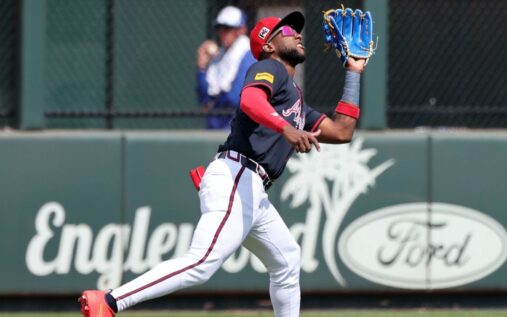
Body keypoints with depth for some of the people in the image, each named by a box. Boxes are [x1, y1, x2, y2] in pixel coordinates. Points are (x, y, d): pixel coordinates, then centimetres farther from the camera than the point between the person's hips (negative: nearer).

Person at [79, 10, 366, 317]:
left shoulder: (299, 105, 30)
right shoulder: (269, 68, 3)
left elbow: (342, 131, 28)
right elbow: (250, 100, -19)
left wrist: (353, 73, 33)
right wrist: (286, 128, -36)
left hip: (254, 195, 10)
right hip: (236, 179, -10)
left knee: (287, 262, 22)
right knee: (202, 263, -24)